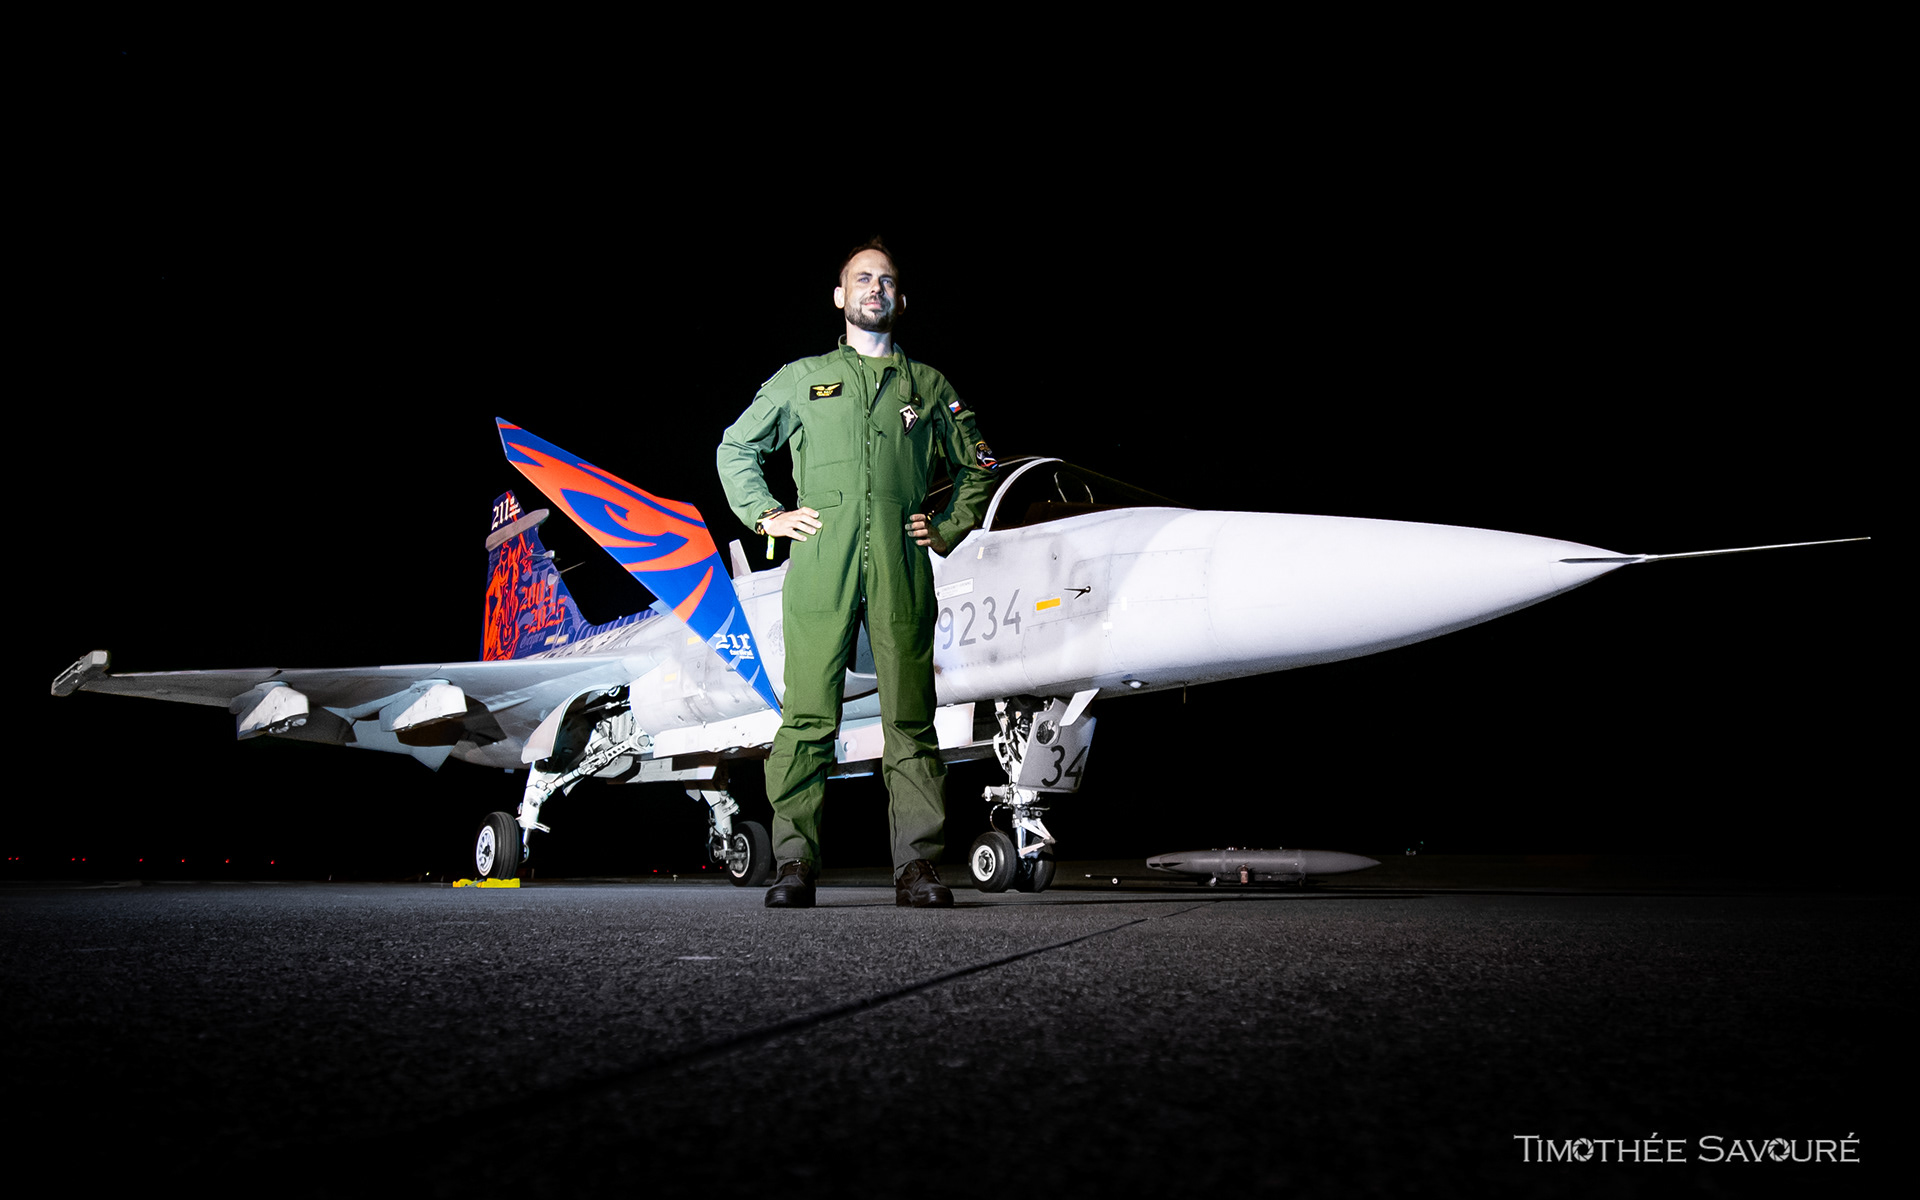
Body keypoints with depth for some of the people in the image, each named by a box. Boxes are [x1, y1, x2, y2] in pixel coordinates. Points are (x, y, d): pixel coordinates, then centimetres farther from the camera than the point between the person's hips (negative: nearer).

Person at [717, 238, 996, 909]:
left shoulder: (929, 386, 19)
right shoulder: (801, 378, 17)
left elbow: (976, 468, 27)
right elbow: (737, 447, 24)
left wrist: (949, 529, 15)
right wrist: (766, 515, 12)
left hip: (901, 566, 1)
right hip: (819, 564, -1)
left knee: (910, 720, -2)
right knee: (808, 716, -6)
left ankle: (917, 866, 1)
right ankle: (795, 862, -3)